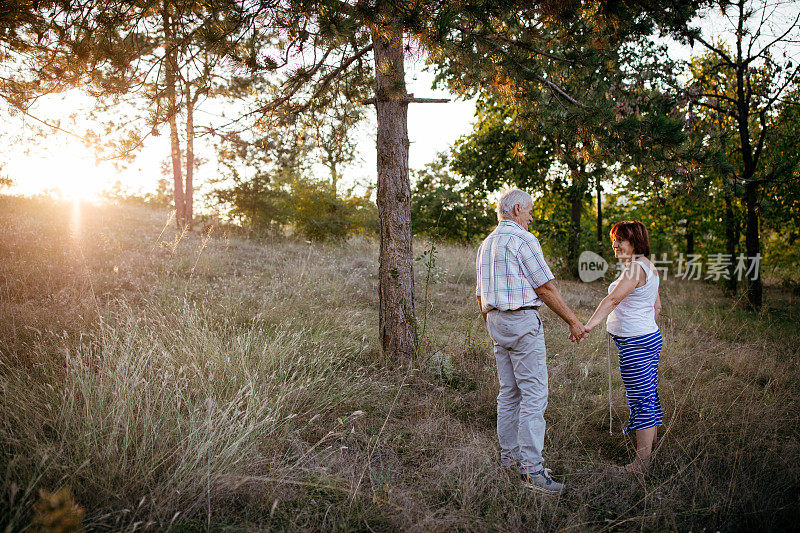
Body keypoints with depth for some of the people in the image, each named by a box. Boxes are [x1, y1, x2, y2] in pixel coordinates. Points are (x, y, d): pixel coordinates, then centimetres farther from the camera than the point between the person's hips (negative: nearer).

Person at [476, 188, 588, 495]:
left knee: (509, 392, 14)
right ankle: (531, 468, -7)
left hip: (495, 321, 9)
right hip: (522, 320, -9)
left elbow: (481, 296, 19)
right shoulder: (522, 239, -9)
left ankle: (509, 455, 22)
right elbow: (545, 288, -11)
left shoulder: (486, 245, 17)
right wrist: (573, 321, -2)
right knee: (534, 394, -7)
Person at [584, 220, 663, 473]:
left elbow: (613, 299, -29)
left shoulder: (636, 268, -17)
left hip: (635, 344, -10)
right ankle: (652, 443, 30)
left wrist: (589, 325, -36)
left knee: (640, 400, -4)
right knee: (649, 396, 18)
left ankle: (642, 460, 2)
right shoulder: (649, 268, 14)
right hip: (650, 337, 10)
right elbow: (657, 306, 21)